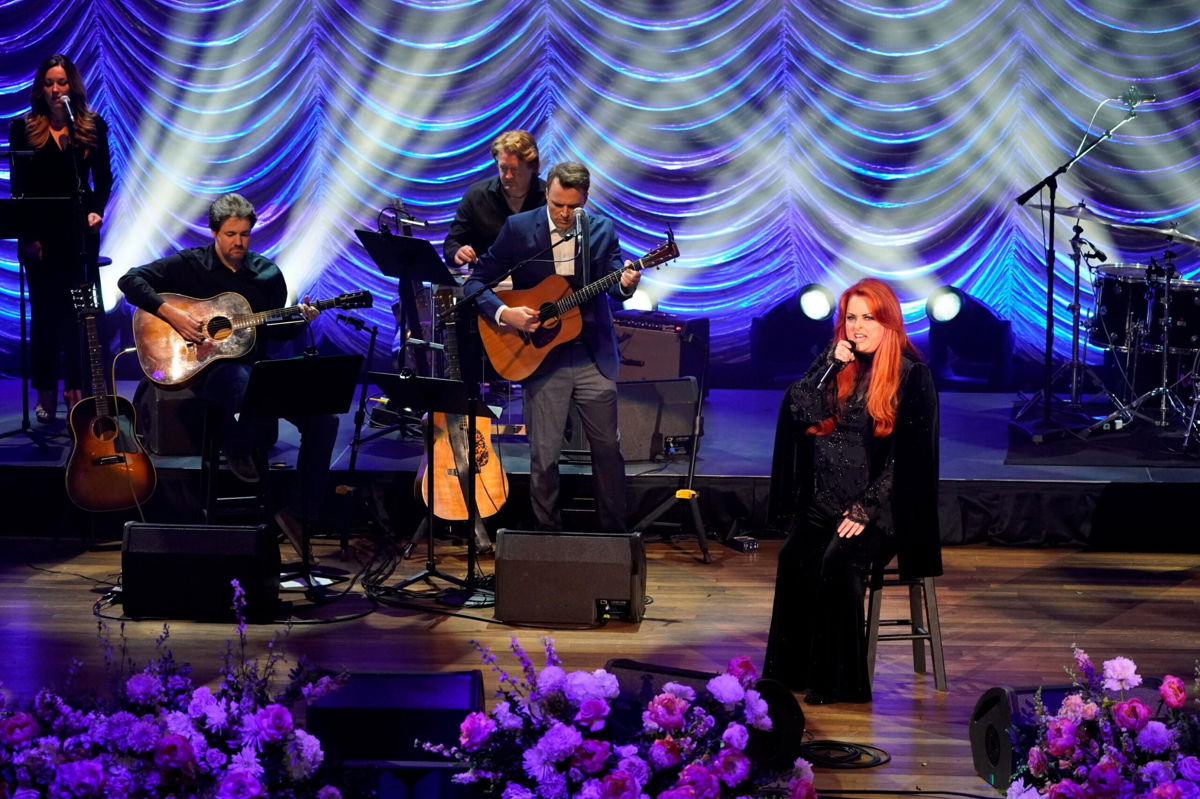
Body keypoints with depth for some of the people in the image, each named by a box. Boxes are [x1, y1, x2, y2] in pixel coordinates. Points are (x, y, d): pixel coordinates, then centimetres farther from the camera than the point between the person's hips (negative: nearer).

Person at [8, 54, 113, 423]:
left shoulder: (93, 125, 4)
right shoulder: (24, 128, 1)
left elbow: (104, 178, 7)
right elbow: (18, 186, -1)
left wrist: (96, 211, -11)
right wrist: (27, 234, -9)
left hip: (80, 231, 1)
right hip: (40, 233, -1)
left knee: (78, 309, 3)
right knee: (45, 310, 2)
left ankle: (76, 388, 10)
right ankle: (45, 393, 7)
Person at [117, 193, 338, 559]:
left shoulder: (267, 273, 10)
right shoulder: (189, 264, 0)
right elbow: (130, 280, -6)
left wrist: (299, 319, -5)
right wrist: (170, 313, -17)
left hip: (257, 366, 5)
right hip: (208, 368, -5)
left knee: (323, 419, -16)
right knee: (243, 382, -44)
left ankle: (298, 512, -6)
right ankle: (237, 452, -10)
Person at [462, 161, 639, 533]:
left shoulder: (602, 230, 1)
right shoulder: (518, 229, -5)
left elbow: (612, 285, -5)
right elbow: (475, 282, -4)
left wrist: (625, 284, -28)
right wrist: (504, 313, -21)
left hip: (594, 358, 2)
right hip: (541, 358, -1)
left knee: (608, 448, 8)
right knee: (543, 456, 2)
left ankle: (614, 533, 22)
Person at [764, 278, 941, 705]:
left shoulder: (911, 376, -3)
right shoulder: (834, 362, 13)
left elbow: (907, 455, -9)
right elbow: (799, 411, -1)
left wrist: (866, 509, -15)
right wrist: (832, 365, -8)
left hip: (880, 503, -4)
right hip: (824, 498, 4)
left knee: (839, 562, -30)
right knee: (795, 557, -24)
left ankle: (835, 677, -21)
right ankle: (791, 671, -20)